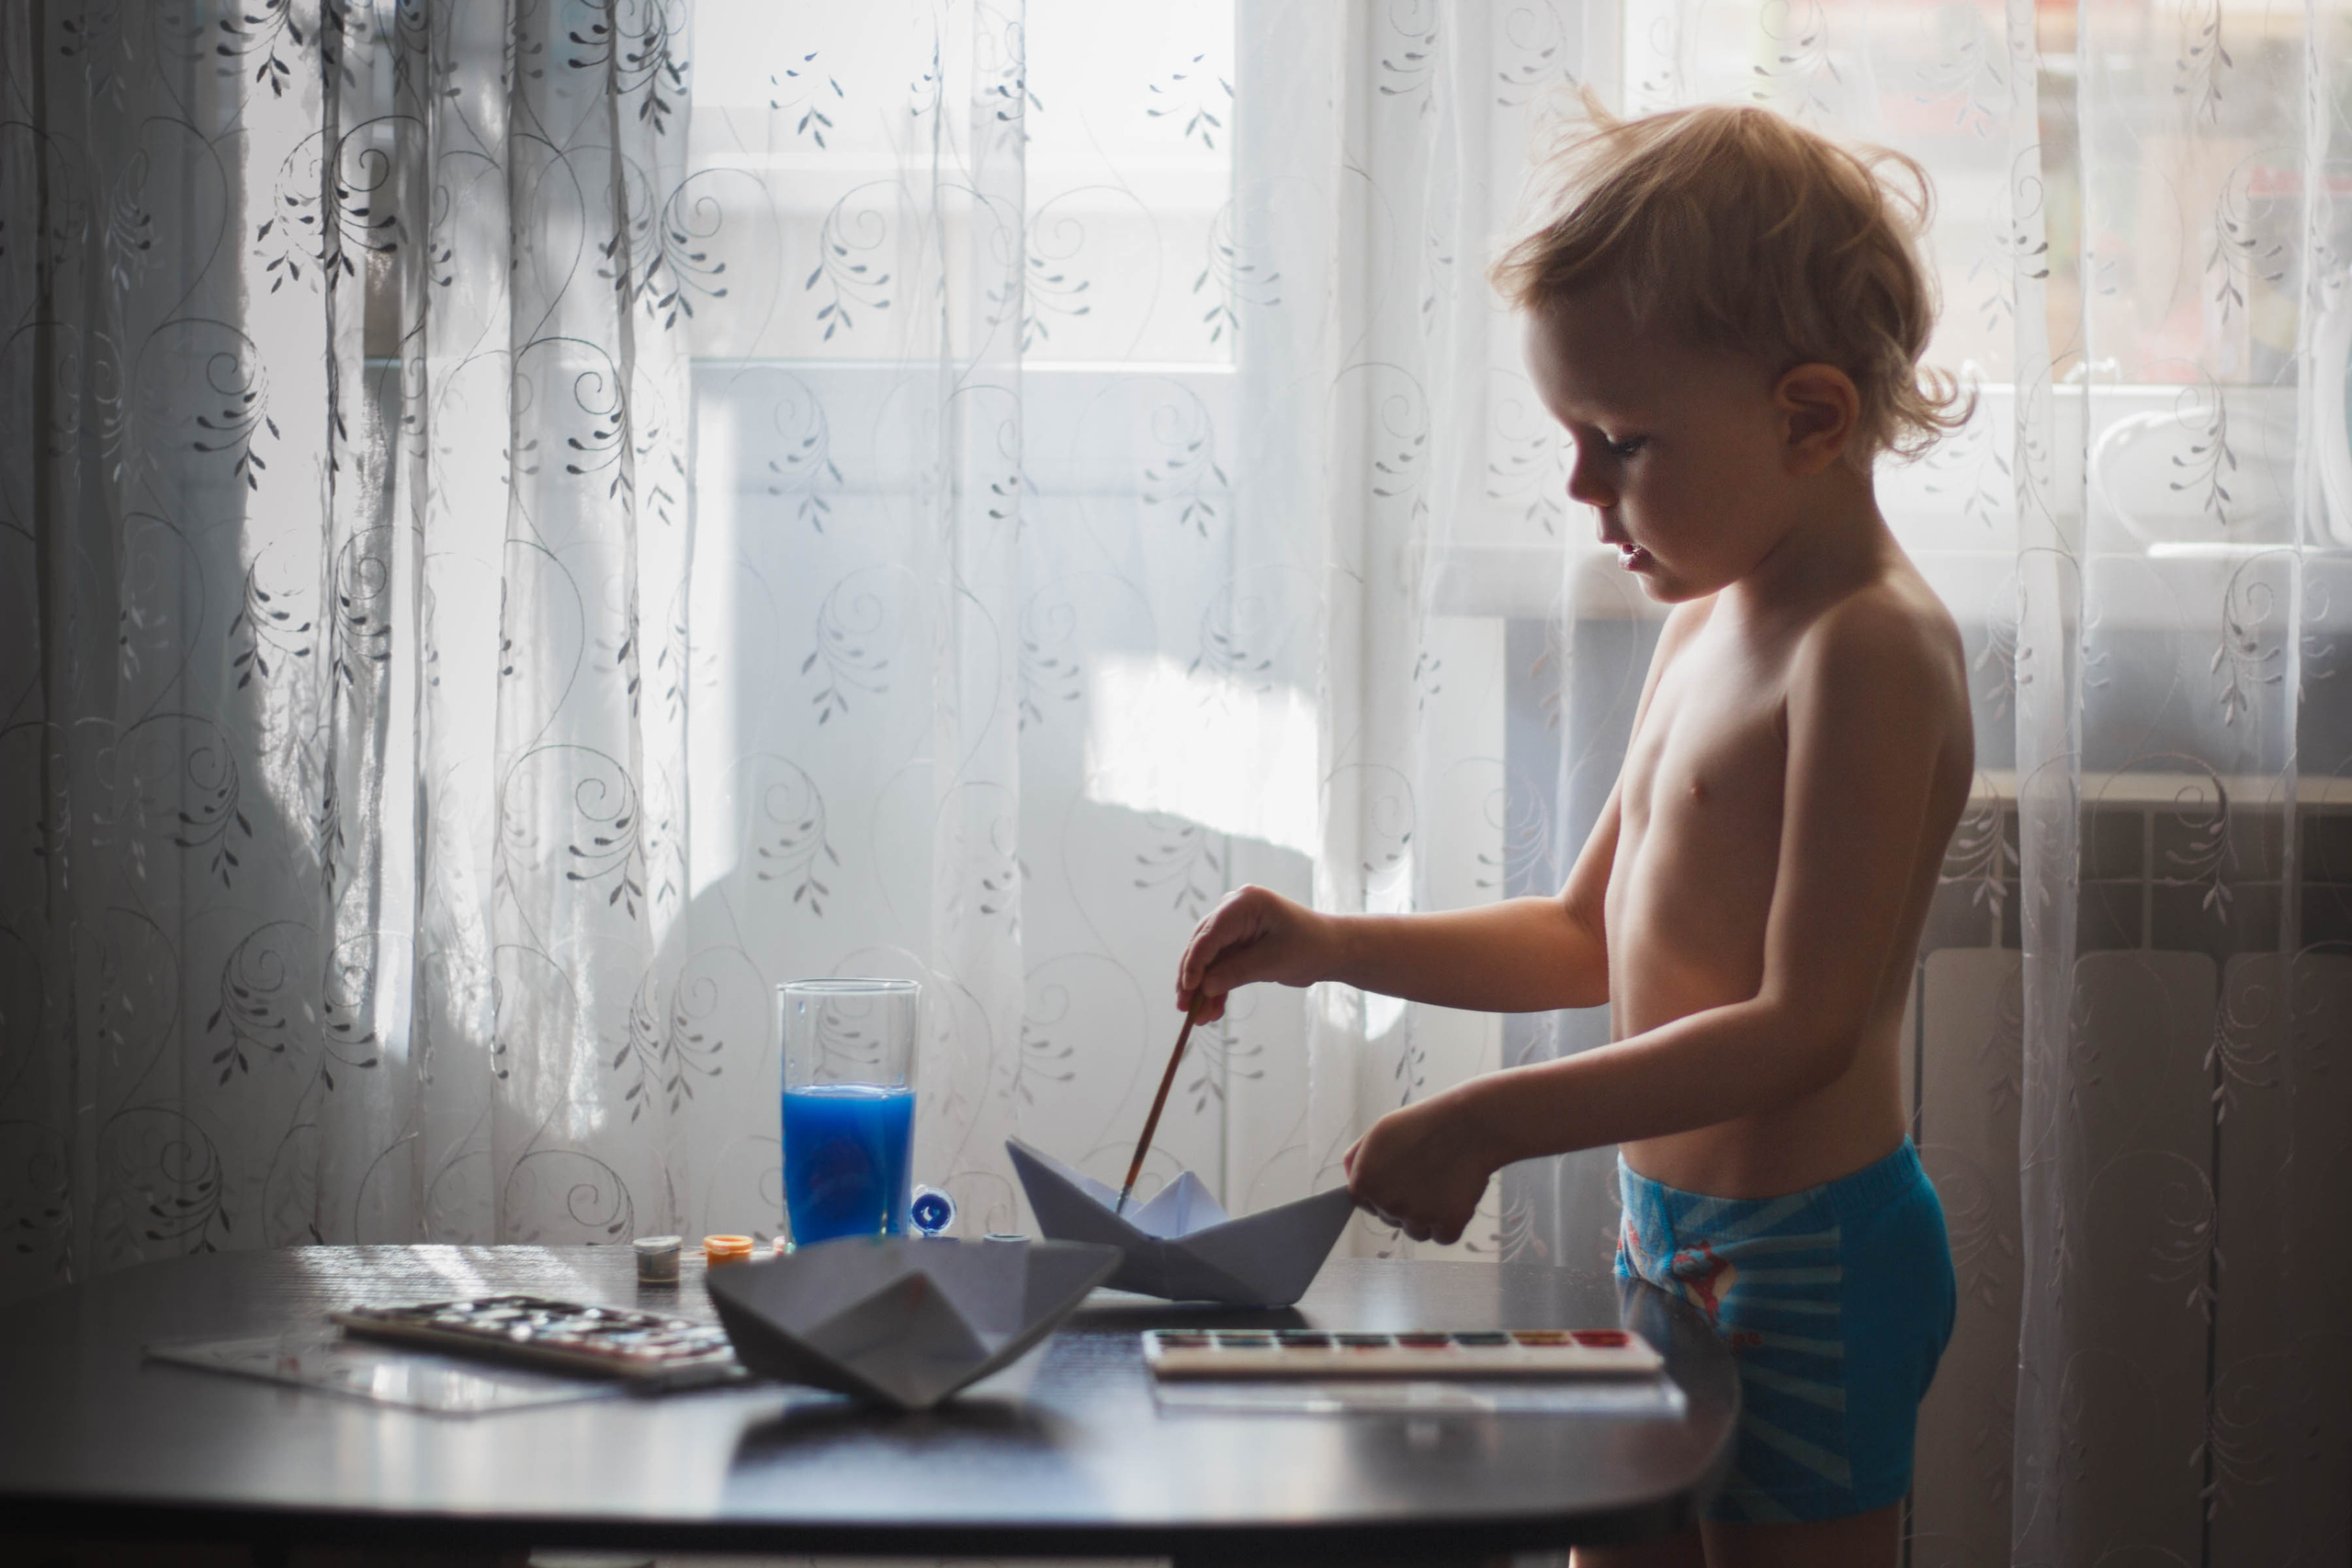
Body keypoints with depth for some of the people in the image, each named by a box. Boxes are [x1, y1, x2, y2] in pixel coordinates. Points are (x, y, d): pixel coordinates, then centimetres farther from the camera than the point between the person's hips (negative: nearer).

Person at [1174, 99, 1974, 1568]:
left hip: (1807, 1264, -9)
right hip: (1672, 1232, 9)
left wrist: (1490, 1123, -27)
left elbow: (1803, 1028, -25)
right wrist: (1332, 945, 6)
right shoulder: (1709, 623, 10)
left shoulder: (1870, 648, -19)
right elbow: (1588, 939, 18)